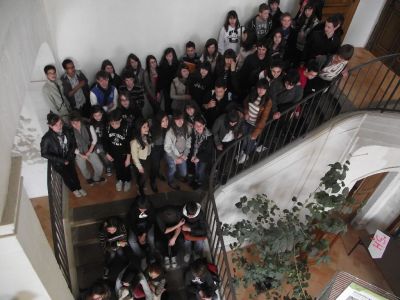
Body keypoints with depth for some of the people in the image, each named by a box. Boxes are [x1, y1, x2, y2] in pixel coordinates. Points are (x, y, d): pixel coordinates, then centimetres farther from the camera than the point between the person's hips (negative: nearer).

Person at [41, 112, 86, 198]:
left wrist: (69, 157, -10)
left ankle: (79, 188, 15)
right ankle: (74, 189, 17)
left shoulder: (67, 131, -13)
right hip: (57, 161, -2)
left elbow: (73, 144, 1)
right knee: (66, 174, -12)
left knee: (72, 171, -12)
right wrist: (61, 160, -18)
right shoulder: (47, 138, -22)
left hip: (68, 157, 3)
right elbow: (44, 153, -14)